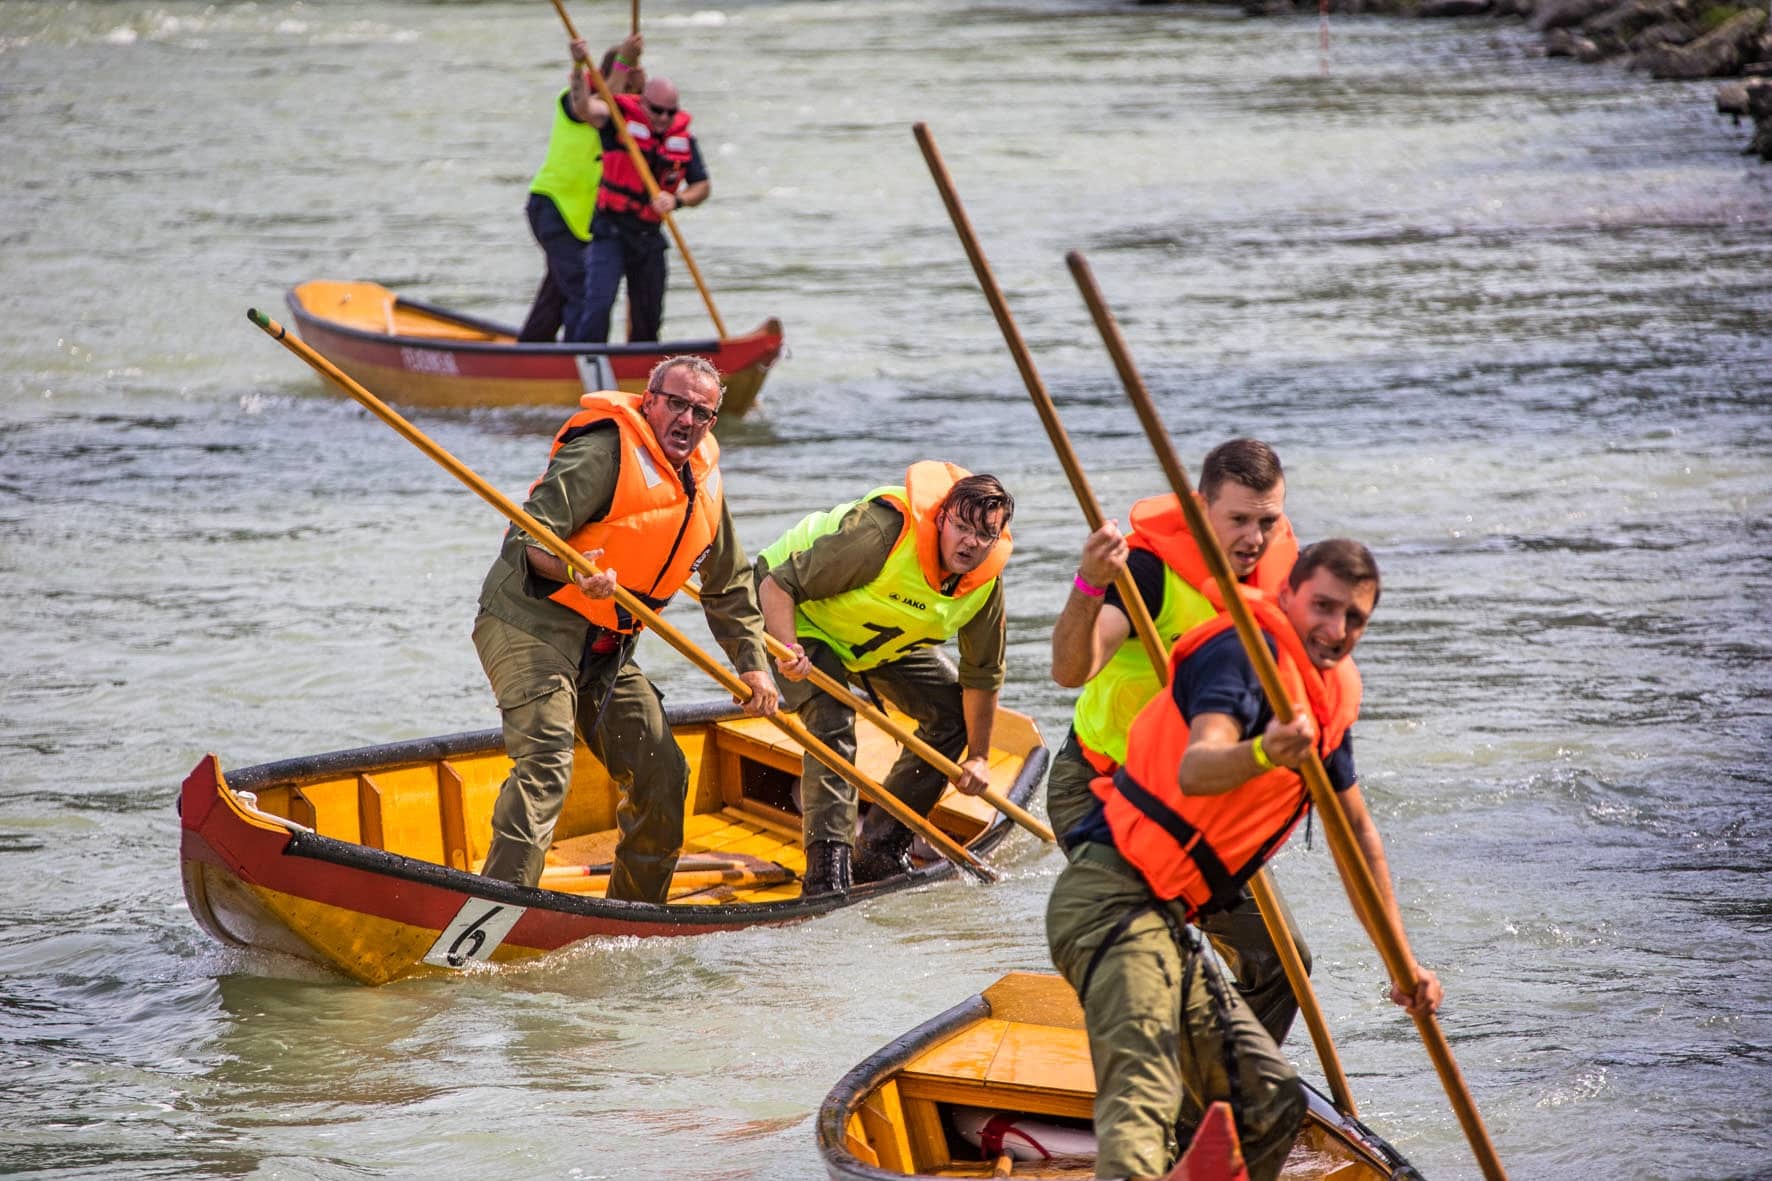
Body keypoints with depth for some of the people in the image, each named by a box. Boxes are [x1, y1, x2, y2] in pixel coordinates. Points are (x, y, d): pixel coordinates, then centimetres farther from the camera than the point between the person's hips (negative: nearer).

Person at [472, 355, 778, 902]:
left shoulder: (704, 484, 10)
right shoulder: (607, 453, -16)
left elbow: (729, 587, 22)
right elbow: (531, 533, -25)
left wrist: (753, 663, 14)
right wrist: (574, 571, -44)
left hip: (606, 651, 9)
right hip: (531, 624, -9)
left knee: (662, 773, 8)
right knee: (546, 764, -25)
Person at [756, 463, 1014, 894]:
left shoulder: (986, 582, -17)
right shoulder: (883, 532, -39)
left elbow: (983, 674, -2)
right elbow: (778, 584, -35)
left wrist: (978, 757, 0)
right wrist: (788, 650, -49)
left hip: (883, 641, 7)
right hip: (804, 619, -7)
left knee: (953, 711, 3)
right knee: (832, 726, -27)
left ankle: (880, 851, 7)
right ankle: (827, 869, -27)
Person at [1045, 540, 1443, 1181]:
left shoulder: (1327, 695, 19)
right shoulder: (1247, 653, -11)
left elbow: (1356, 832, 30)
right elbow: (1193, 771, -29)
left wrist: (1401, 960, 28)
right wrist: (1262, 755, -51)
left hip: (1163, 922, 10)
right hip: (1115, 899, -10)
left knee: (1271, 1103, 12)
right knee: (1144, 1092, -31)